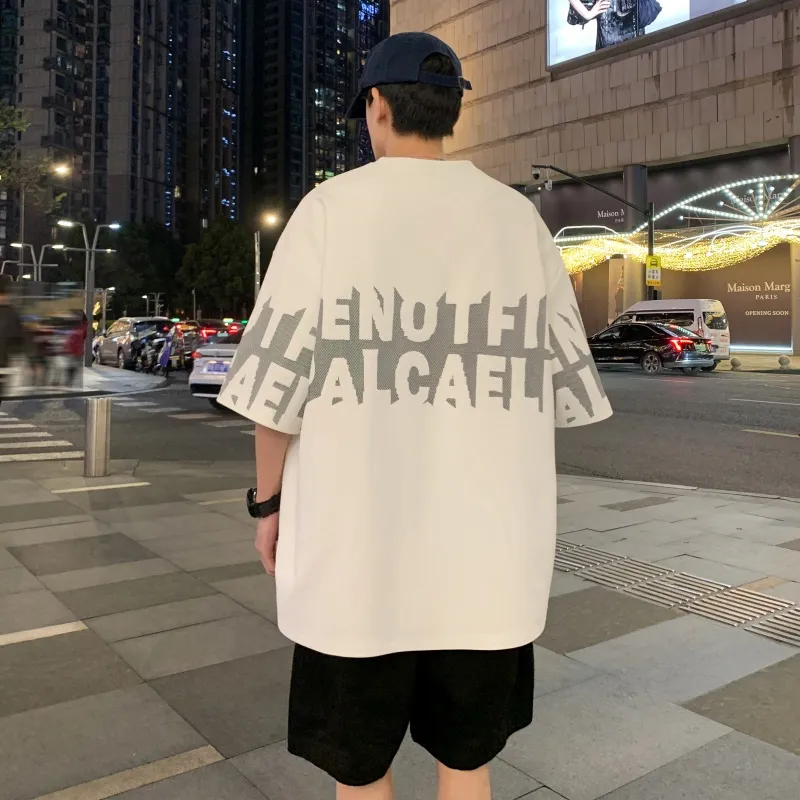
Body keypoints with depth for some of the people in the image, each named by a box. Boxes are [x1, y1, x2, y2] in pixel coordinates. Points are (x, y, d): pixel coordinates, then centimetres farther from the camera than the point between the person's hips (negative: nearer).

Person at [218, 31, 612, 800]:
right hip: (485, 541, 3)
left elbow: (278, 375, -7)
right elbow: (558, 377, 5)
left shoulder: (332, 207, -6)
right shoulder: (517, 217, 2)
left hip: (358, 538, -2)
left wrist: (268, 500, 6)